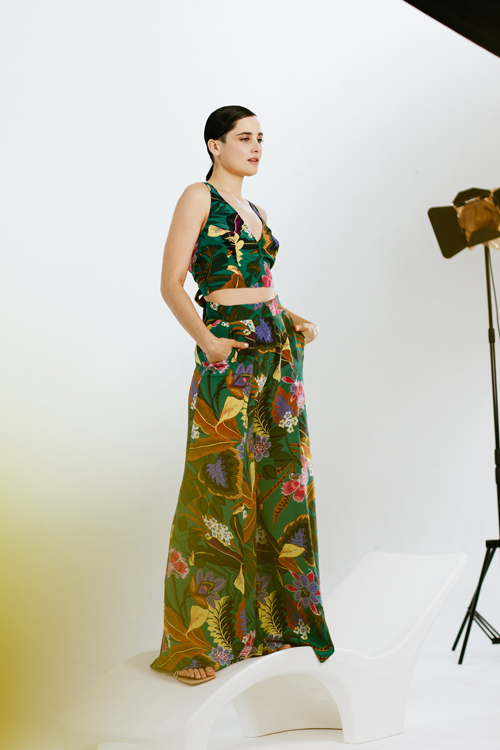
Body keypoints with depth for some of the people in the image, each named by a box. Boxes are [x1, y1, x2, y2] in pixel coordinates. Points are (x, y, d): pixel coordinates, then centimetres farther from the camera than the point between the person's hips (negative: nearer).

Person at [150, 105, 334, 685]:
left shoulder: (256, 211, 19)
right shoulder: (198, 197, -3)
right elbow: (171, 284, -10)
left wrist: (293, 321, 6)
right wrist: (206, 340, -22)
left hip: (278, 349, 8)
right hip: (229, 354, -8)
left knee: (282, 482, 7)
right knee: (223, 488, -6)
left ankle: (276, 617, 18)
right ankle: (203, 637, 4)